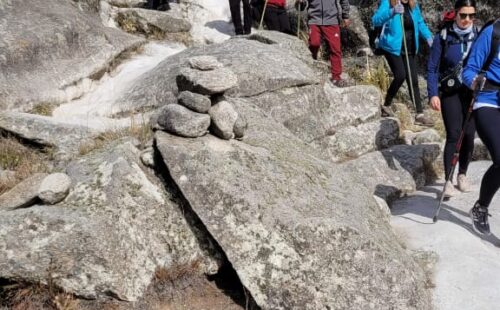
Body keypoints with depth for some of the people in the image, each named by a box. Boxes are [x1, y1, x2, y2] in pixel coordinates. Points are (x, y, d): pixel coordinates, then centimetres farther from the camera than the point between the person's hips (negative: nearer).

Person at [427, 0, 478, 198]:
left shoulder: (479, 35, 4)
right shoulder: (443, 37, -4)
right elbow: (432, 68, -2)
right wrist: (433, 94, -12)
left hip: (473, 93, 3)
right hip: (450, 93, -3)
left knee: (469, 135, 2)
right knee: (454, 135, -11)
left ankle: (462, 175, 22)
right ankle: (448, 181, -4)